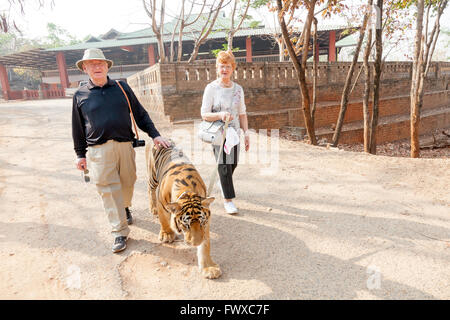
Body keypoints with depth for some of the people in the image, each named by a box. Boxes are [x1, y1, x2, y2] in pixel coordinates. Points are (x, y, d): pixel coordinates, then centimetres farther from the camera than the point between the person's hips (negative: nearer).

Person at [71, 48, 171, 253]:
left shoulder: (122, 87, 9)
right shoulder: (80, 95, 7)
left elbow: (140, 114, 10)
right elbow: (77, 128, 12)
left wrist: (155, 135, 1)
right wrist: (80, 154, 11)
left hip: (125, 145, 1)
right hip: (99, 150, -1)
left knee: (127, 184, 11)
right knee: (109, 190, -2)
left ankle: (125, 208, 43)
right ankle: (120, 232, 8)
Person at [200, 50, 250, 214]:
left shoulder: (238, 89, 8)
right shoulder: (211, 88, -6)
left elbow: (242, 113, 13)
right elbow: (204, 114, -9)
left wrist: (246, 133, 7)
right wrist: (220, 115, -27)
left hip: (234, 132, 5)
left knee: (233, 163, 12)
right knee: (224, 164, -8)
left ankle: (223, 183, 43)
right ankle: (228, 199, 2)